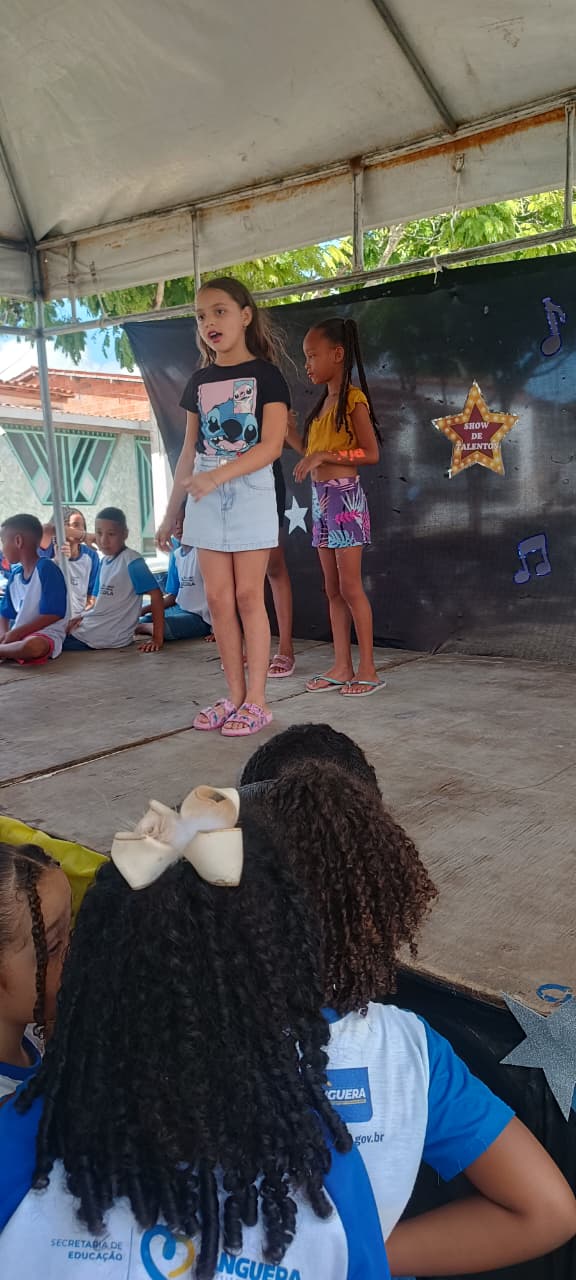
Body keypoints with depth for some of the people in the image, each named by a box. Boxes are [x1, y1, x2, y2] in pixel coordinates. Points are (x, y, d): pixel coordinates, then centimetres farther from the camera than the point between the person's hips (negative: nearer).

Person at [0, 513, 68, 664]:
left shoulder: (46, 568, -11)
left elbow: (53, 614, -17)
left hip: (46, 634, -6)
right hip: (17, 635, 6)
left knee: (32, 645, -40)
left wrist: (16, 632, -15)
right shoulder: (15, 575, 11)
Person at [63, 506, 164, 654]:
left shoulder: (131, 561, -15)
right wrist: (82, 617, -4)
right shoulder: (104, 561, 9)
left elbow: (156, 595, -19)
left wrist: (157, 638, -23)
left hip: (112, 637, -8)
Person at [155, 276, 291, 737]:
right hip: (206, 499, 5)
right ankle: (235, 695, 13)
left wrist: (216, 477, -26)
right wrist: (171, 513, 14)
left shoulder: (265, 374, -2)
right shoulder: (199, 381, 12)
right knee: (218, 599, 4)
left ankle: (256, 700, 4)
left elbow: (271, 446, -13)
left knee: (248, 596, -4)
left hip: (250, 493, -5)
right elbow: (190, 452, 15)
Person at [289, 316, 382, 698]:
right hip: (321, 498, 9)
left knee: (350, 588, -7)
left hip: (345, 497, -9)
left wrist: (324, 456, -19)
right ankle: (342, 666, 12)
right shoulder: (324, 402, 16)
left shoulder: (353, 398, -9)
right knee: (333, 589, 8)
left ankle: (368, 669, 0)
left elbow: (371, 453, -15)